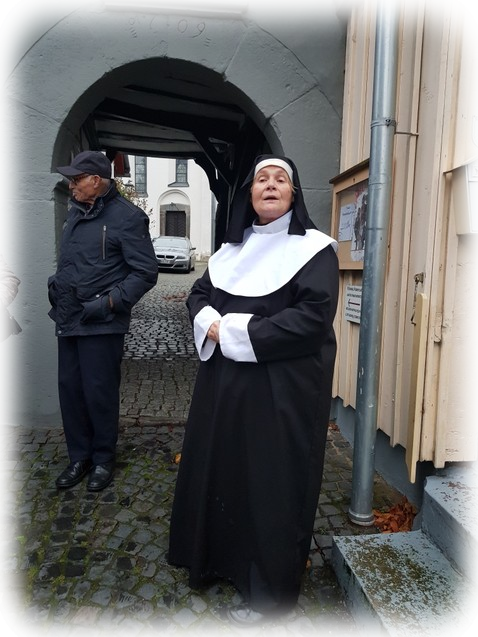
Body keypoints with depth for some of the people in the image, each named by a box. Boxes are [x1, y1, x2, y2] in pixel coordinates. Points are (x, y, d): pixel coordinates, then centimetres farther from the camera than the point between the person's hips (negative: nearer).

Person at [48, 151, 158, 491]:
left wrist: (112, 301, -18)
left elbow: (146, 272, -12)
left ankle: (104, 458, 24)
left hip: (102, 323, -7)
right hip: (68, 319, 8)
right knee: (70, 389, 13)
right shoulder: (76, 211, 13)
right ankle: (79, 456, 30)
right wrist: (57, 286, 10)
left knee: (99, 393, 3)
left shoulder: (127, 216, -10)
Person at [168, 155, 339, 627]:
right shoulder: (233, 246, 11)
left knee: (271, 482, 5)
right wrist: (211, 324, -9)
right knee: (217, 469, 18)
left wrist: (238, 332, -19)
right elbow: (199, 294, 14)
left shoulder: (313, 248, -8)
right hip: (224, 380, 7)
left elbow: (313, 317, -20)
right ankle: (215, 556, 43)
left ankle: (270, 590, 28)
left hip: (281, 387, -6)